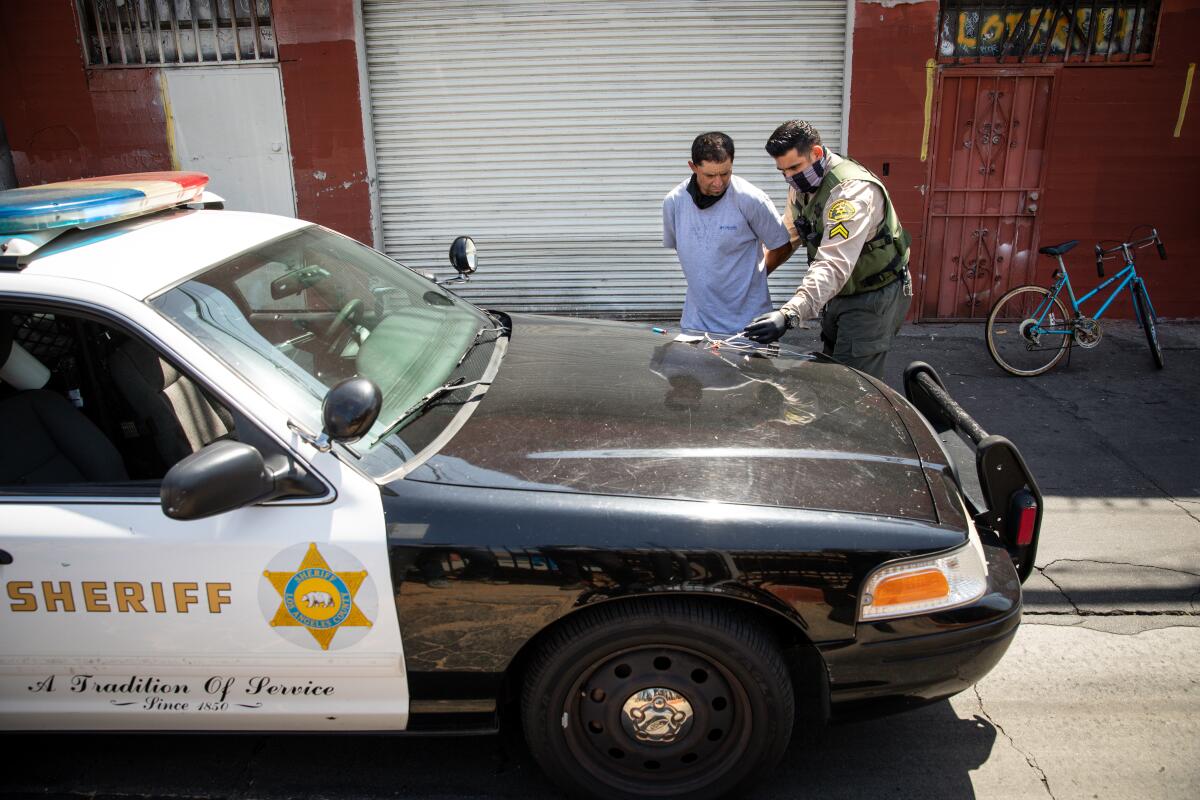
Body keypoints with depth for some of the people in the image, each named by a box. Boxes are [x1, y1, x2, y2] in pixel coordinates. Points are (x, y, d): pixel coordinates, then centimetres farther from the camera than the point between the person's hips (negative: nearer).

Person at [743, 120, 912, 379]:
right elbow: (789, 235, 13)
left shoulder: (853, 189, -31)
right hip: (838, 293, 9)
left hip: (873, 297, -9)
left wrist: (790, 314, -53)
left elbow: (834, 266, -42)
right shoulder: (801, 183, -1)